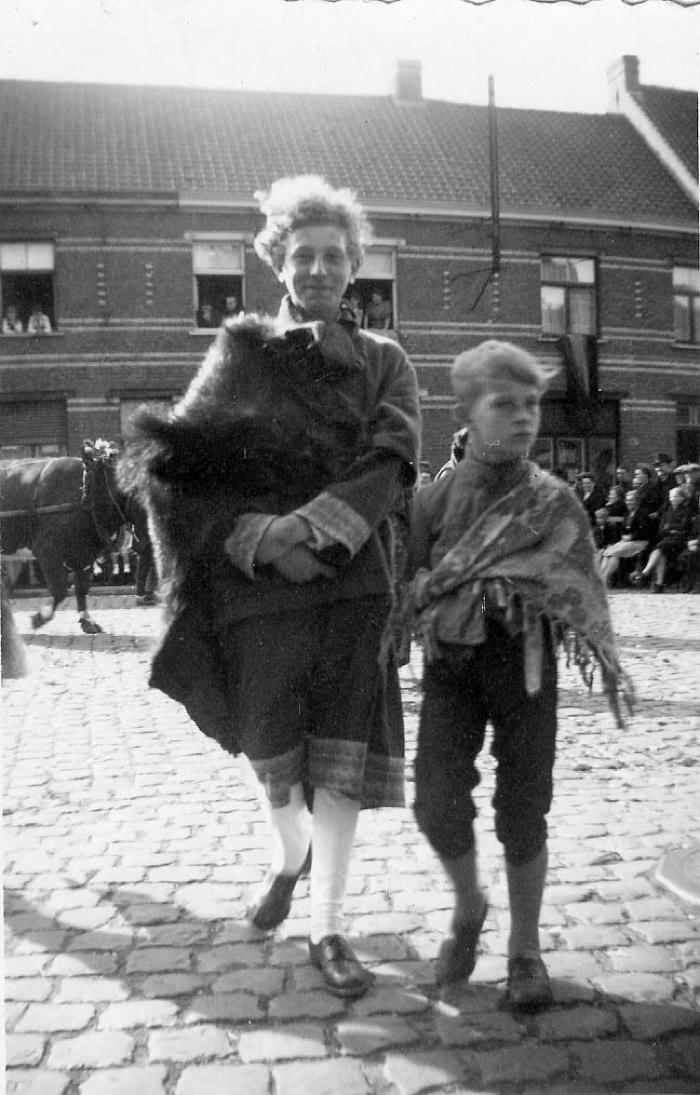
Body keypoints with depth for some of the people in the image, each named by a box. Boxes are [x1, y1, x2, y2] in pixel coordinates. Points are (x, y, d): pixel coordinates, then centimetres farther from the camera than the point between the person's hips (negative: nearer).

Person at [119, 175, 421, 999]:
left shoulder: (384, 363, 9)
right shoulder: (238, 353, 6)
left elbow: (391, 465, -7)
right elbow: (177, 465, -3)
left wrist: (314, 526, -23)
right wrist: (261, 538, -18)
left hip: (354, 587, 0)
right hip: (255, 588, 0)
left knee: (340, 761, 0)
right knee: (270, 754, 10)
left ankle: (326, 930, 17)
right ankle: (289, 856, 43)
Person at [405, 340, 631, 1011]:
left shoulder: (554, 503, 0)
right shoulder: (434, 500, 1)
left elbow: (581, 591, 0)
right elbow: (406, 586, 6)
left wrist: (609, 666, -9)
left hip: (524, 660, 0)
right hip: (450, 660, 1)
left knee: (523, 810, 4)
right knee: (437, 801, -7)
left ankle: (525, 948, 24)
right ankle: (468, 906, 24)